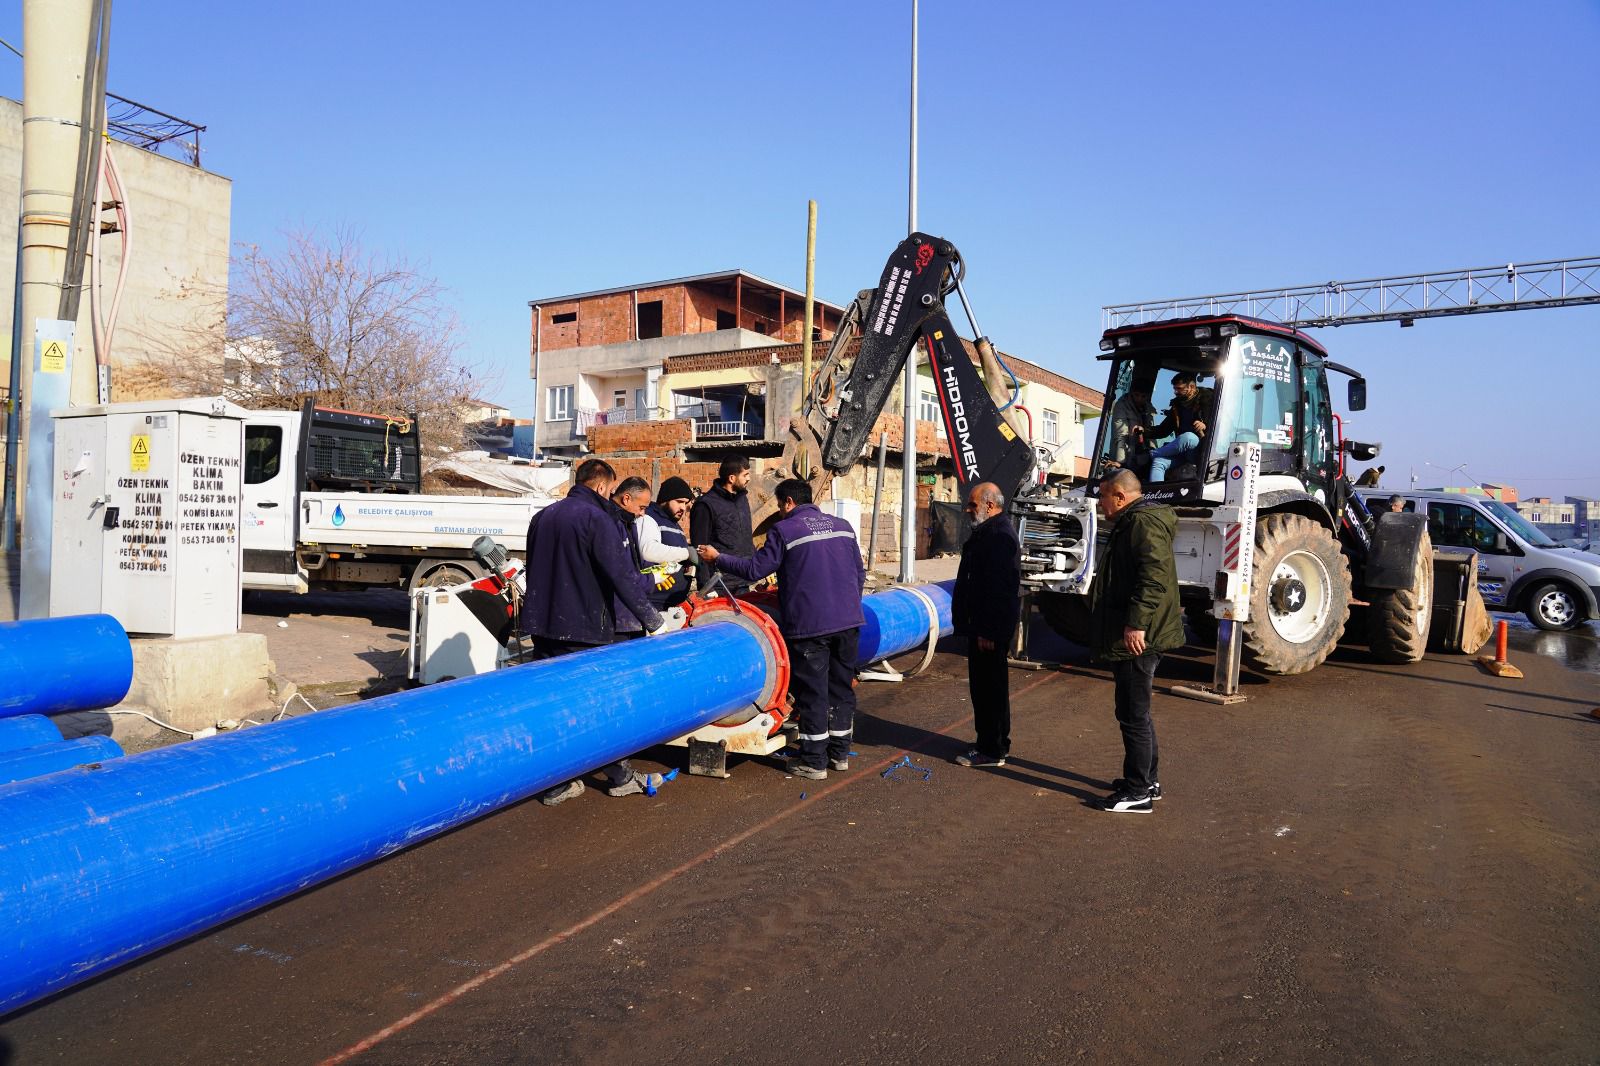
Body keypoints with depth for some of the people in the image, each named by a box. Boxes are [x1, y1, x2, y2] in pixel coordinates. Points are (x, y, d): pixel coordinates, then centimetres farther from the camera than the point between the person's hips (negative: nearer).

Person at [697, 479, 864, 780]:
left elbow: (755, 569, -6)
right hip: (848, 621, 6)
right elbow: (859, 574, 16)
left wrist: (717, 558, 7)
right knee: (842, 687, 15)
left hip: (809, 625, -5)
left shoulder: (784, 530, -6)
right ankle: (840, 754, 24)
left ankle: (814, 762, 8)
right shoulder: (843, 526, 11)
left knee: (812, 692, 2)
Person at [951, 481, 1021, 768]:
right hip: (980, 624, 11)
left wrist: (988, 631, -24)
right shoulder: (986, 532, 16)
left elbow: (999, 589, -24)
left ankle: (992, 750, 3)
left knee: (990, 687, -4)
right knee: (982, 685, 16)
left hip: (990, 627, -11)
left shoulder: (1000, 536, -18)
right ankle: (990, 743, 26)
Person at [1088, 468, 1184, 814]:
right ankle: (1147, 779, 30)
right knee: (1135, 711, 19)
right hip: (1131, 637, 11)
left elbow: (1155, 578, -28)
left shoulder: (1144, 524, -16)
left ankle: (1139, 792, 3)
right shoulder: (1131, 523, 18)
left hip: (1136, 639, -11)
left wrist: (1136, 623, -29)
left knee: (1133, 714, -4)